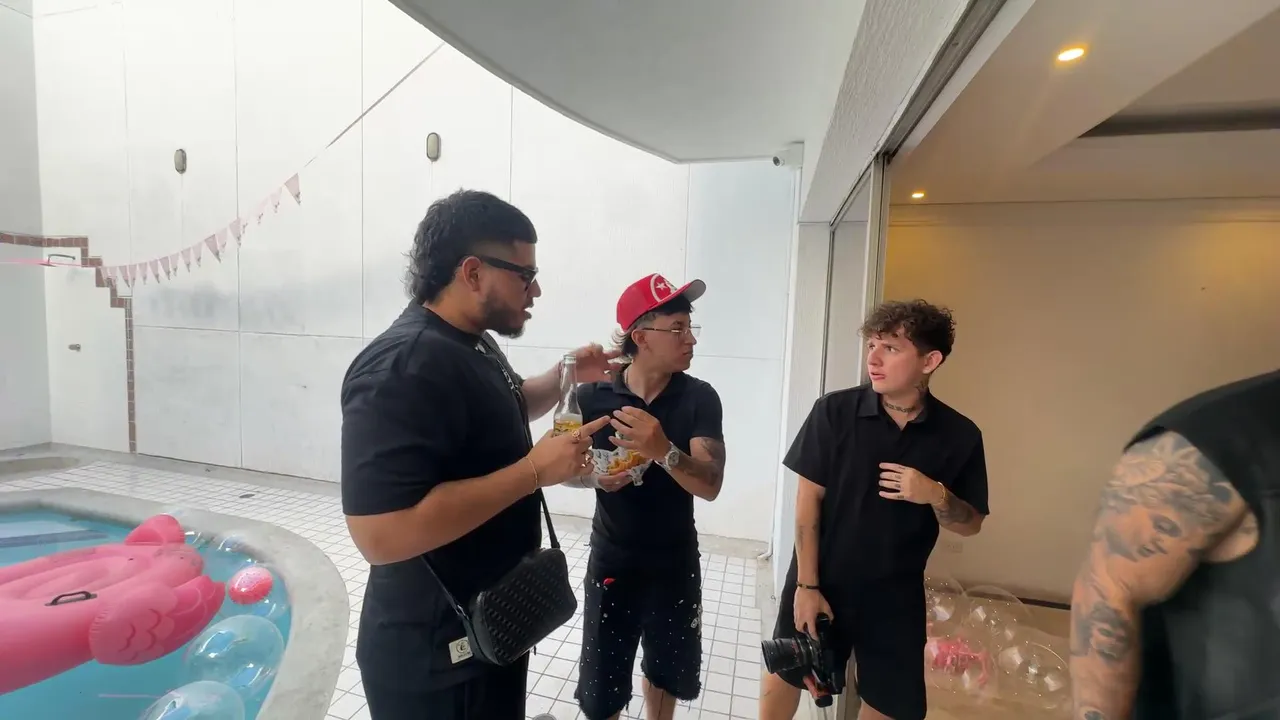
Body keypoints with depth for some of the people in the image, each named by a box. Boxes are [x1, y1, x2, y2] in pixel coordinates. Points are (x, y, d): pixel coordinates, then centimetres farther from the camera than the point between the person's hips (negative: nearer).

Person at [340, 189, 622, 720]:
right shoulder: (402, 368, -29)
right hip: (435, 655, -9)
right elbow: (381, 533, -35)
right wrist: (535, 470, -31)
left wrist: (564, 377, 2)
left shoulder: (474, 345, 3)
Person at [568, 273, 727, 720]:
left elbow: (710, 485, -22)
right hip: (611, 560, -1)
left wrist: (664, 451, -40)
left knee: (668, 673, 23)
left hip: (675, 561, 1)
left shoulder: (700, 398, -13)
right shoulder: (592, 396, -13)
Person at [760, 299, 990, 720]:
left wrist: (936, 495, -23)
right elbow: (809, 499, -11)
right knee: (785, 676, 16)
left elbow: (970, 525, -1)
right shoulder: (834, 411, -15)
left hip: (896, 594, 2)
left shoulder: (958, 435, -9)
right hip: (821, 580, -1)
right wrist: (806, 584, -10)